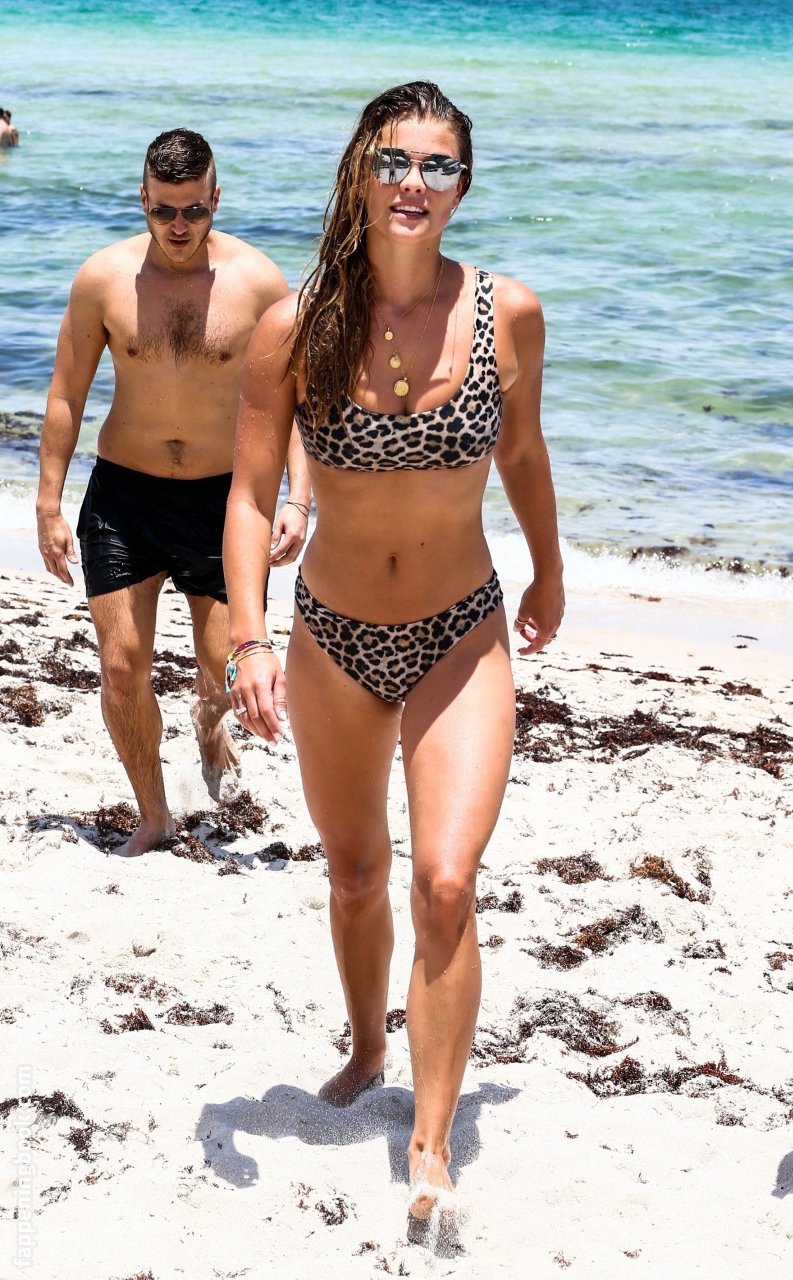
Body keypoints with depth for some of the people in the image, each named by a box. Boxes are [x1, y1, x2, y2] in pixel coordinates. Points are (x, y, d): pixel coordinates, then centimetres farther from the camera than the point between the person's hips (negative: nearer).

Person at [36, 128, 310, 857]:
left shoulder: (258, 282, -8)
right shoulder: (103, 278, -6)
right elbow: (67, 394, 3)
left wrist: (299, 500, -13)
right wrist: (49, 505, 1)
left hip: (223, 495, 0)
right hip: (123, 494, 1)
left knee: (227, 664, -2)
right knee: (122, 667, -2)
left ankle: (210, 718, 37)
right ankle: (154, 818, 19)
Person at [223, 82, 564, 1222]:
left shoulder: (508, 313, -12)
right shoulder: (294, 327, -14)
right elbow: (251, 495, -10)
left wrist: (550, 577, 20)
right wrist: (249, 638, -22)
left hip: (461, 637, -1)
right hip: (334, 638, 1)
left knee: (446, 886, -15)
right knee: (355, 875, 19)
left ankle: (432, 1142, -1)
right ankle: (368, 1050, 47)